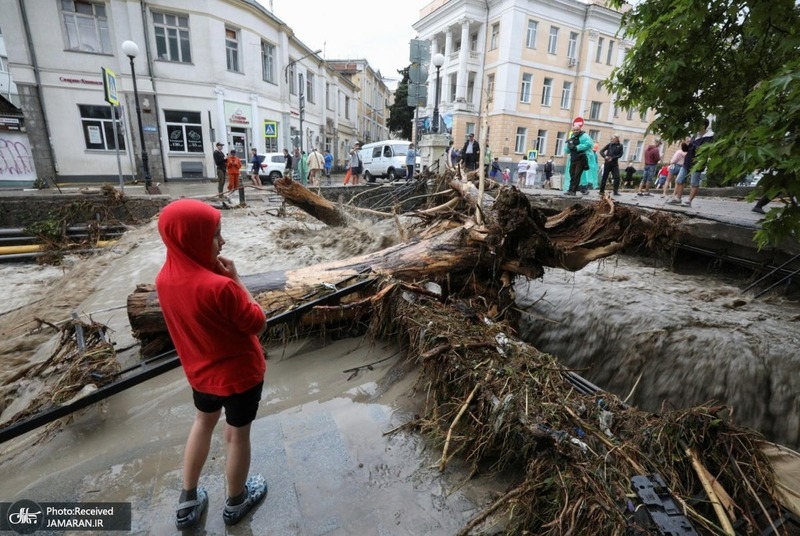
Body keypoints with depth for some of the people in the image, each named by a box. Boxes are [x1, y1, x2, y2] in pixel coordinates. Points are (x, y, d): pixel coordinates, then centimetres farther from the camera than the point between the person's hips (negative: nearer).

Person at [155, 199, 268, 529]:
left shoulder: (165, 278, -9)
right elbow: (258, 323, -20)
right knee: (237, 435, 16)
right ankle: (235, 503, 41)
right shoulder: (220, 287, -34)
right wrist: (235, 279, -19)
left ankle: (188, 502, 44)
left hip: (200, 370, 7)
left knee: (203, 422, 29)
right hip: (240, 373, -6)